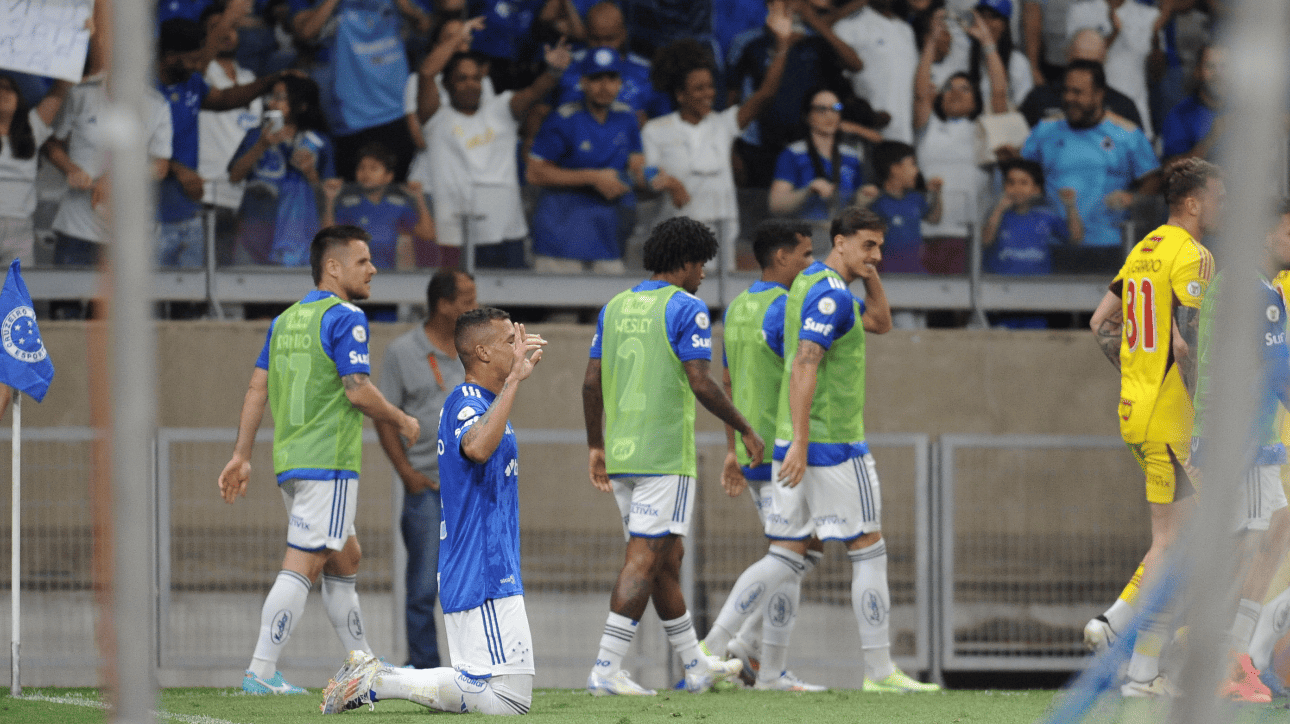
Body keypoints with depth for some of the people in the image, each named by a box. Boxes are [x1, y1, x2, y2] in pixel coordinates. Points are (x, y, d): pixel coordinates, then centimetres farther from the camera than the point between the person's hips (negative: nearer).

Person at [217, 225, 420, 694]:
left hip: (290, 460, 9)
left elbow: (257, 388, 12)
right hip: (329, 461, -9)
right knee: (303, 564, -10)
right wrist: (402, 422, 0)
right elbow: (358, 391, -15)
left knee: (345, 557, 19)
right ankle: (261, 672, -15)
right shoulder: (344, 317, -10)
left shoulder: (286, 320, 15)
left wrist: (241, 456, 13)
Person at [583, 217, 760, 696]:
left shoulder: (615, 307, 13)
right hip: (665, 454, -7)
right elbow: (700, 384, -15)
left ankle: (696, 667, 24)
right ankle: (606, 669, -16)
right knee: (644, 560, -8)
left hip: (621, 453, 7)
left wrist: (596, 446, 19)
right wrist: (745, 431, -4)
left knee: (668, 559, 16)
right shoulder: (686, 309, -7)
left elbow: (592, 382, 12)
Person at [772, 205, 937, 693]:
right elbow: (804, 367, -22)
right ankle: (879, 671, 2)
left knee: (788, 554, 7)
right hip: (832, 441, -9)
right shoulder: (831, 293, -14)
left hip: (796, 438, 9)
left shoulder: (810, 282, 17)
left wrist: (870, 273, 14)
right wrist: (800, 444, -27)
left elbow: (880, 323, 29)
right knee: (869, 550, -1)